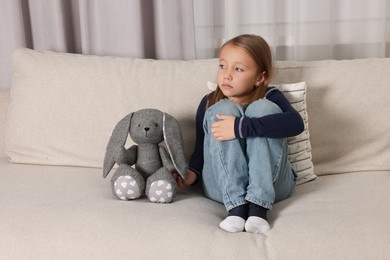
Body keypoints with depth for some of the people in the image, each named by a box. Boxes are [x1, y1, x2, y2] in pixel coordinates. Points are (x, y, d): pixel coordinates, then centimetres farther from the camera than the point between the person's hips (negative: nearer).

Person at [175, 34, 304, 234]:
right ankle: (236, 206, -28)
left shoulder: (269, 97, -1)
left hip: (272, 184, -1)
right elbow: (201, 146, 9)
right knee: (223, 110, -18)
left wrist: (240, 127, -31)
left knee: (262, 108, -21)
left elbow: (295, 123, -22)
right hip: (223, 187, 2)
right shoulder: (209, 103, 8)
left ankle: (258, 207, -30)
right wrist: (193, 171, -14)